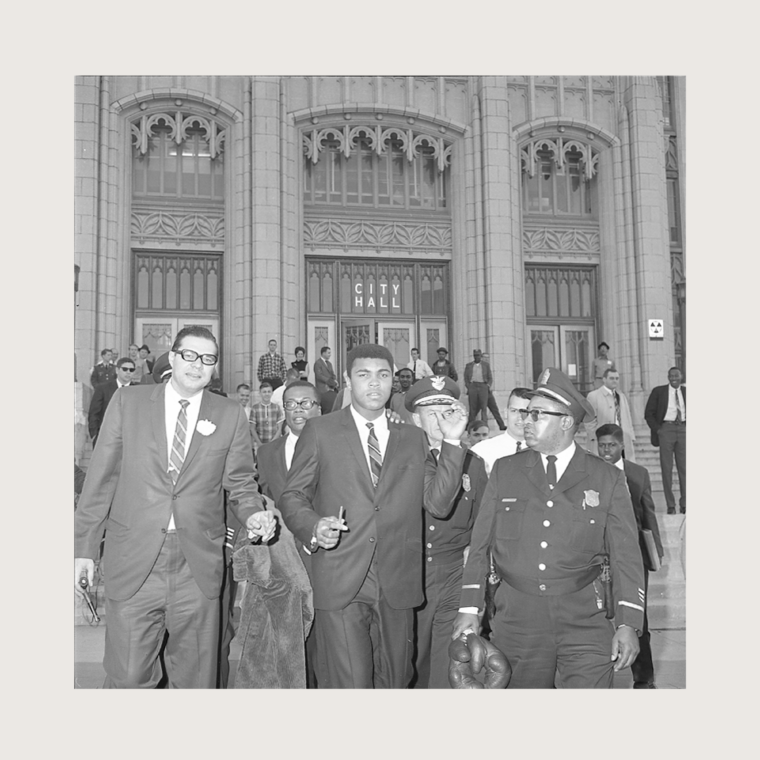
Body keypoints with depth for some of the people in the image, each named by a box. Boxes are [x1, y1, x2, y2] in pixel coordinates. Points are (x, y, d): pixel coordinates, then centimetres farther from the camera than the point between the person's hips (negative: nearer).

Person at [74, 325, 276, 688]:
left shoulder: (230, 415, 5)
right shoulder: (127, 402, 4)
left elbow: (240, 482, 10)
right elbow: (101, 478, 4)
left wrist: (253, 513, -11)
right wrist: (84, 547, 2)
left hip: (198, 567, 1)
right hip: (134, 563, -1)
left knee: (196, 679, 11)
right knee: (127, 679, 5)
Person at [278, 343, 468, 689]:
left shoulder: (413, 438, 12)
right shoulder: (320, 431, 4)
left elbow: (438, 503, 4)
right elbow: (292, 496, 4)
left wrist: (452, 443, -4)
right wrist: (314, 528, -15)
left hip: (397, 586, 3)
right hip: (340, 583, -3)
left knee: (393, 684, 14)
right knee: (349, 685, -5)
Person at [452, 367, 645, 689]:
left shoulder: (607, 479, 2)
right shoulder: (504, 470, 6)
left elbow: (626, 556, 1)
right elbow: (480, 544, 6)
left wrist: (628, 624, -5)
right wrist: (469, 608, 0)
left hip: (585, 623, -1)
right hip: (515, 621, 2)